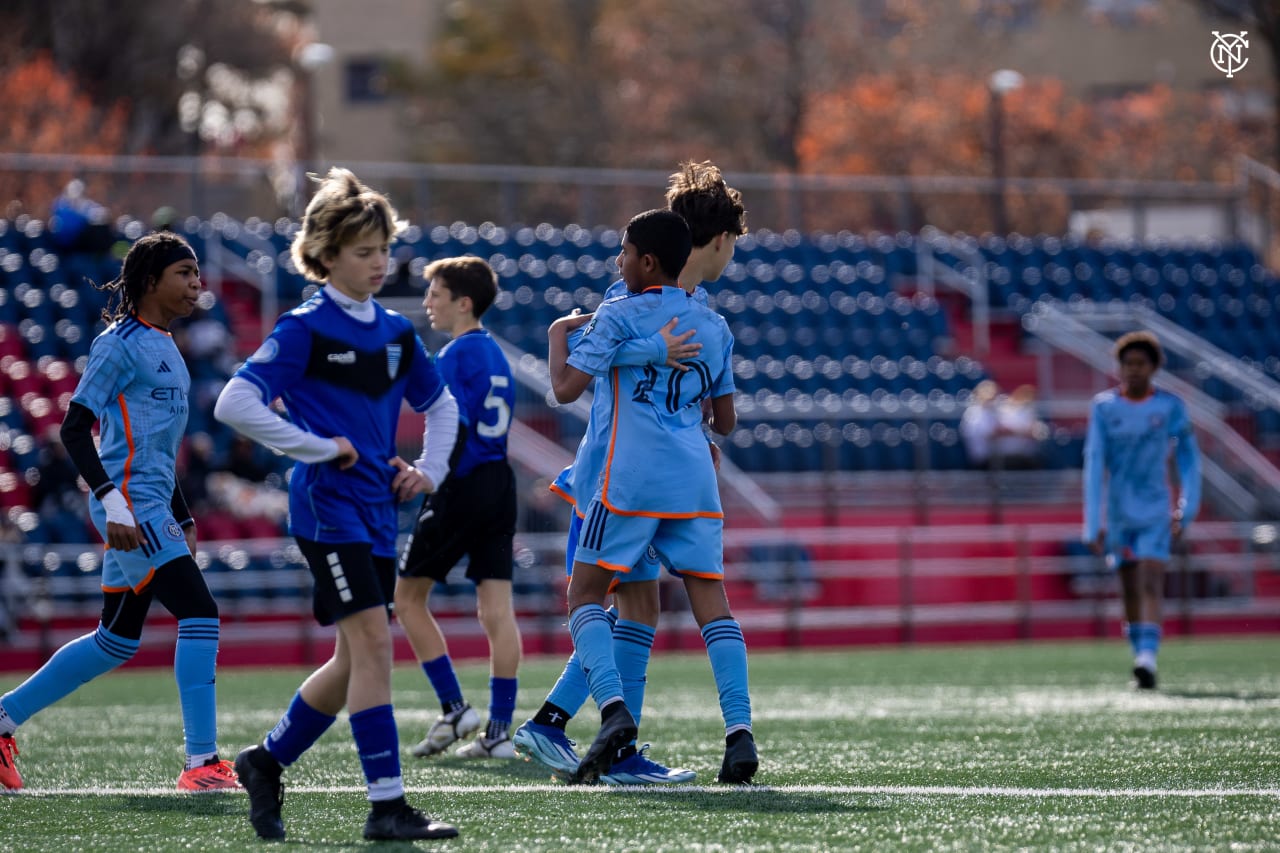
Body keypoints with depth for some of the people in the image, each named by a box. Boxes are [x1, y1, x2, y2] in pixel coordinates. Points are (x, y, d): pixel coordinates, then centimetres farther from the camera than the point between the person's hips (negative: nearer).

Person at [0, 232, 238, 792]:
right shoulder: (120, 343, -9)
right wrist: (113, 503, -23)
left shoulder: (163, 347, 18)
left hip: (150, 507, 10)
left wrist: (182, 520, 25)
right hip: (128, 504, -10)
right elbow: (74, 429, -15)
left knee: (116, 641, 13)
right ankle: (201, 761, -15)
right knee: (199, 614, -15)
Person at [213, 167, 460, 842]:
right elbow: (234, 405, -16)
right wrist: (319, 447, -15)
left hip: (376, 509, 7)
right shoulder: (306, 329, -9)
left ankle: (267, 761, 27)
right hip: (327, 506, -7)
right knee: (372, 641, -15)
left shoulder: (395, 332, 11)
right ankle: (387, 806, -16)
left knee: (356, 661, 9)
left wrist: (431, 468, 10)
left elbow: (441, 405, 26)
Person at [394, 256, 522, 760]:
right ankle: (500, 730, 0)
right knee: (496, 609, 3)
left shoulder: (454, 357, -11)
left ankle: (454, 708, 1)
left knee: (408, 597, 6)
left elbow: (455, 431, -18)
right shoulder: (495, 354, 15)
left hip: (462, 490, -8)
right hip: (500, 484, 8)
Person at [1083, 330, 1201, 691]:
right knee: (1130, 590, 8)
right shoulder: (1103, 407, -2)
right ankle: (1140, 655, 20)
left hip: (1155, 513, -2)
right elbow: (1094, 466, -5)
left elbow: (1188, 458, 5)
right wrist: (1093, 523, -11)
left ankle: (1147, 659, -26)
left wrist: (1187, 509, -2)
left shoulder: (1170, 406, -2)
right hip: (1118, 514, 2)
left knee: (1151, 583, -16)